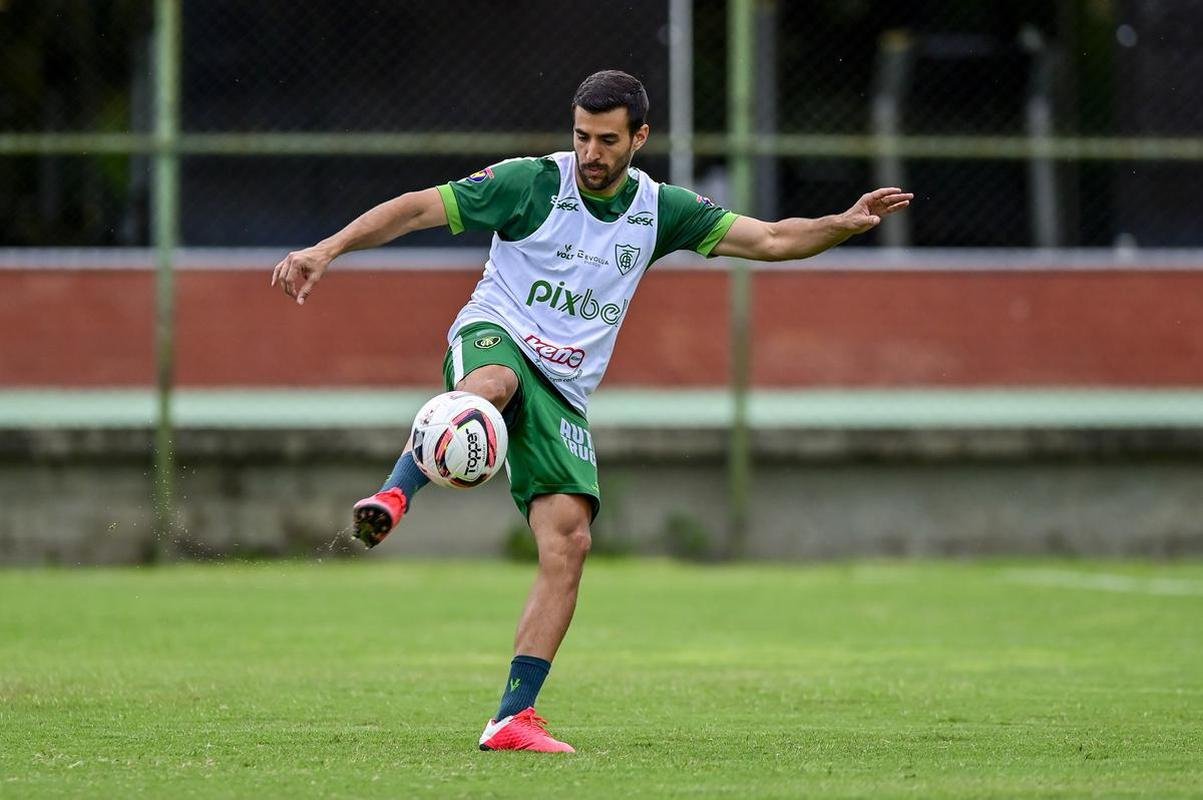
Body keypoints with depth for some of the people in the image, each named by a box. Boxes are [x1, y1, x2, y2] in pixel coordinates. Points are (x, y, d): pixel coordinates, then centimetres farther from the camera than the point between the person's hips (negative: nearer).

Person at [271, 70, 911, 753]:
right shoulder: (532, 183, -5)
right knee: (493, 383, -43)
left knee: (570, 542, -12)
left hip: (564, 392, 4)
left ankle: (514, 718, -11)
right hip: (494, 338, -4)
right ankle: (393, 498, -55)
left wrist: (845, 225, -10)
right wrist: (329, 249, -19)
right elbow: (420, 208, -8)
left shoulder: (660, 209, 8)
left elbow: (770, 240, 6)